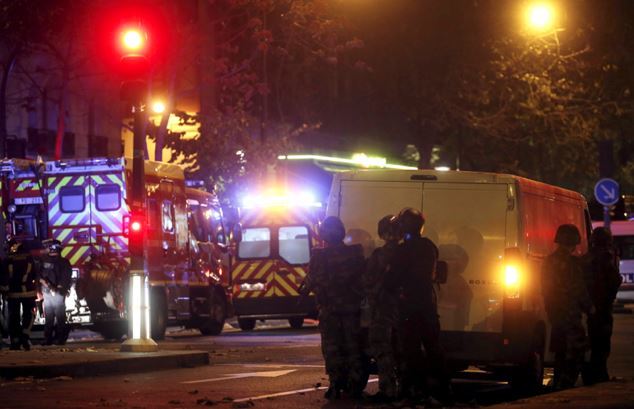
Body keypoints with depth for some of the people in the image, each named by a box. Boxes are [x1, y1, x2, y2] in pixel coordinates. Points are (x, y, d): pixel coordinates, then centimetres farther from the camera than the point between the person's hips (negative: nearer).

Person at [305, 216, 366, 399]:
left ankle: (336, 385, -2)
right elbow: (363, 278, 3)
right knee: (353, 346, 11)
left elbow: (310, 282, -7)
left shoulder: (319, 256, -12)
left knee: (332, 348, 3)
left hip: (329, 309, -3)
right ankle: (354, 385, 8)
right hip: (352, 307, 3)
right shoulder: (355, 253, -2)